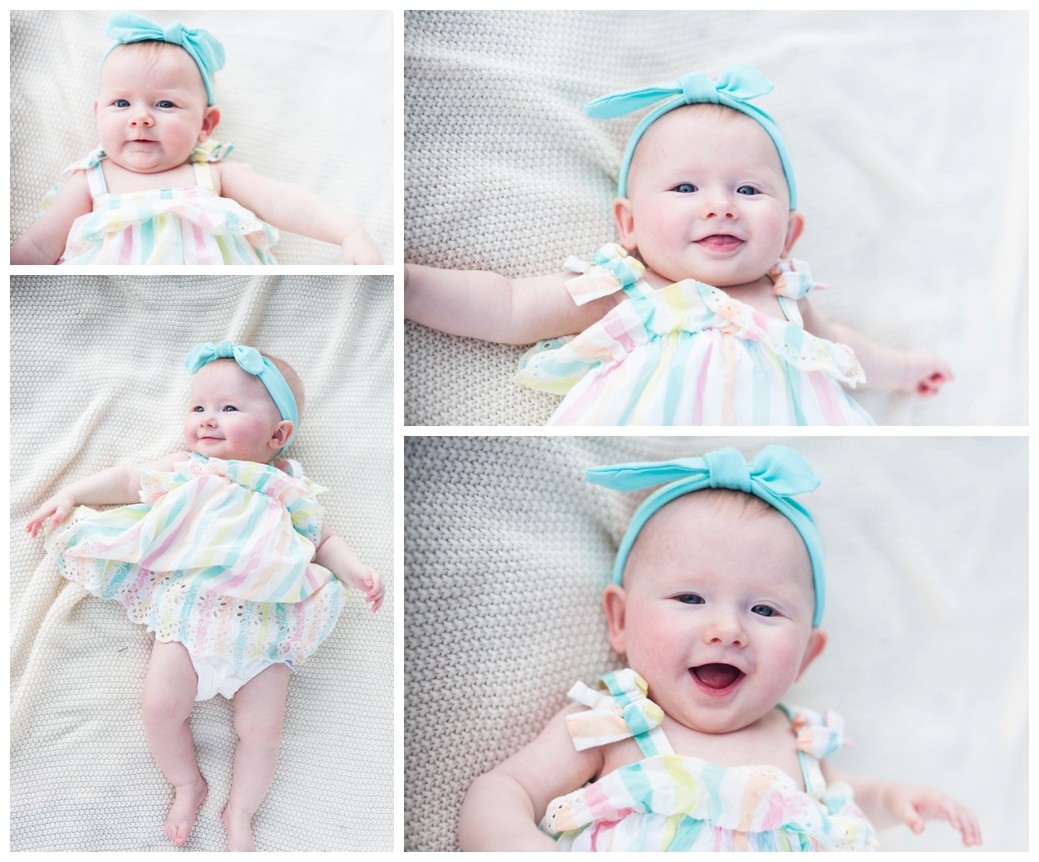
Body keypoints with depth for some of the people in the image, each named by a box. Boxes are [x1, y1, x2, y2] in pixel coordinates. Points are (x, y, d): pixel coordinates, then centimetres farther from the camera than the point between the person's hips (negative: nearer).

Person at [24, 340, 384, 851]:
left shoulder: (291, 492, 6)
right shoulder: (184, 470, 7)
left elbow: (322, 540, 12)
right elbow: (128, 480, 14)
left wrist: (355, 571, -3)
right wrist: (71, 495, 6)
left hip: (261, 630, 0)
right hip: (187, 617, 1)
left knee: (261, 728, -4)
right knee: (160, 705, -9)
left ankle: (240, 812, 19)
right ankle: (187, 785, 18)